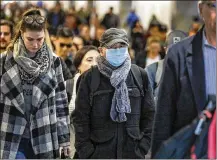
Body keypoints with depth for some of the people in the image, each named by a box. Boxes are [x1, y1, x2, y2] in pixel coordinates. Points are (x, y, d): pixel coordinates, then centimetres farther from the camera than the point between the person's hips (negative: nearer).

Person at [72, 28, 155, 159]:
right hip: (99, 152, -2)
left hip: (133, 152, 2)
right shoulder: (89, 78, 0)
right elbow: (80, 118, 0)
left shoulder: (140, 75, 5)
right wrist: (86, 151, -6)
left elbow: (149, 114, 9)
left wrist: (144, 145, 1)